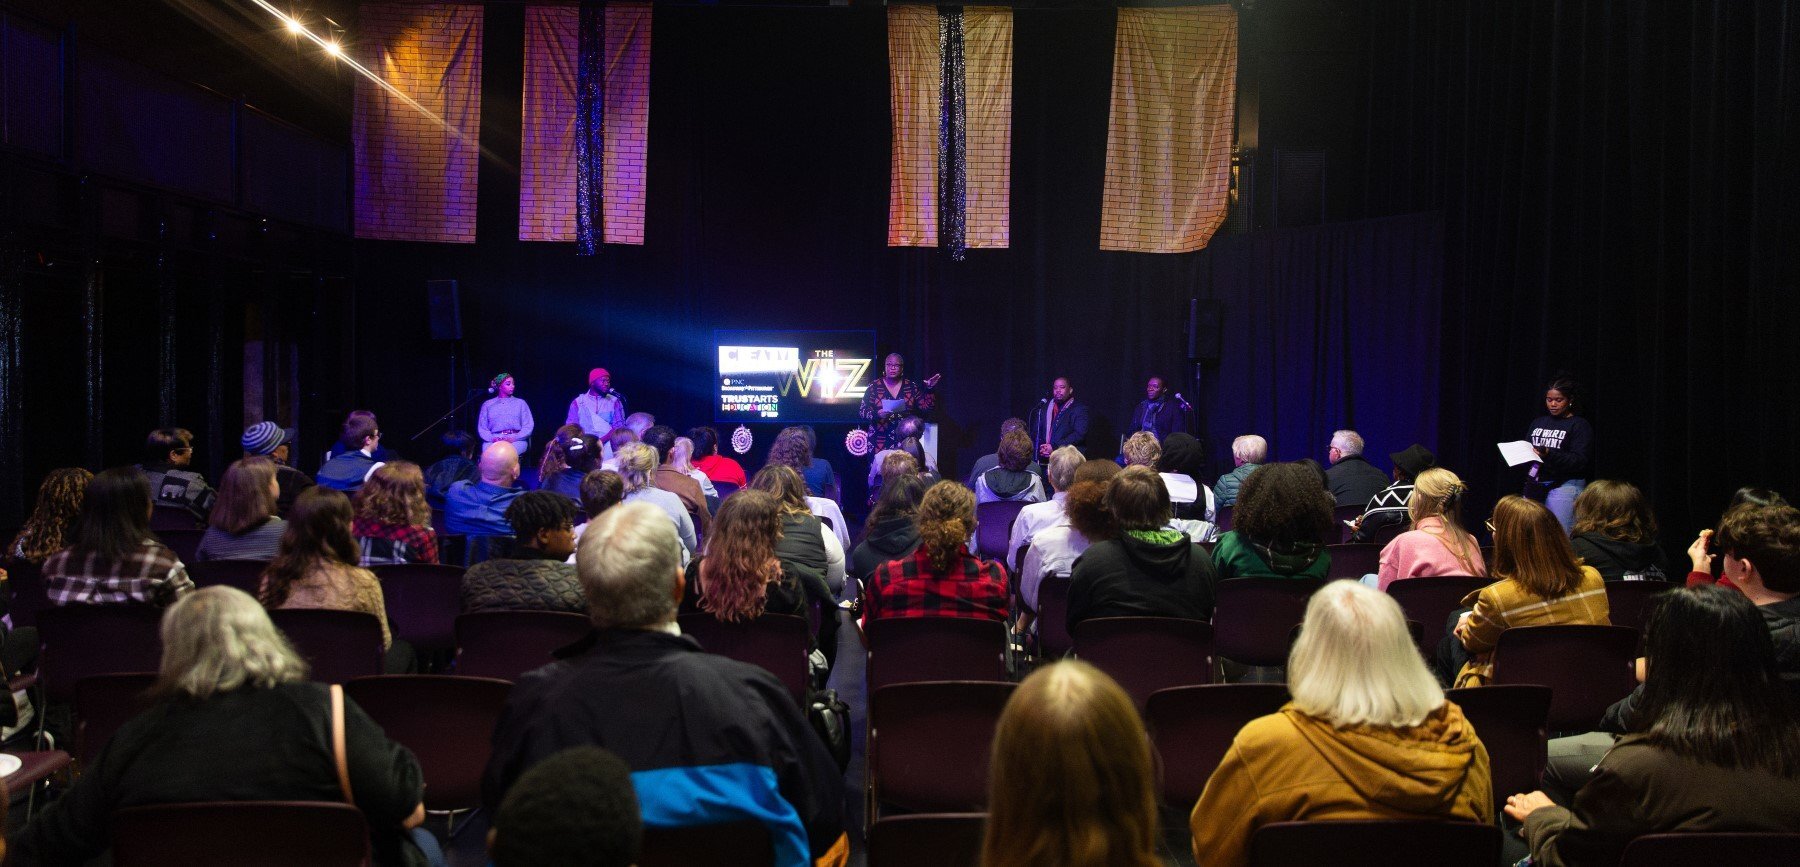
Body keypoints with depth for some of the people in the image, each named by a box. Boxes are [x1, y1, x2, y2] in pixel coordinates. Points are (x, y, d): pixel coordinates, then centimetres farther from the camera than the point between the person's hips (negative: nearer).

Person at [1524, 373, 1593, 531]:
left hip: (1564, 486, -6)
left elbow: (1579, 461, -13)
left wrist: (1549, 455, -26)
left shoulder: (1579, 425, -2)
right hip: (1534, 486, 6)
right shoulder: (1539, 422, 15)